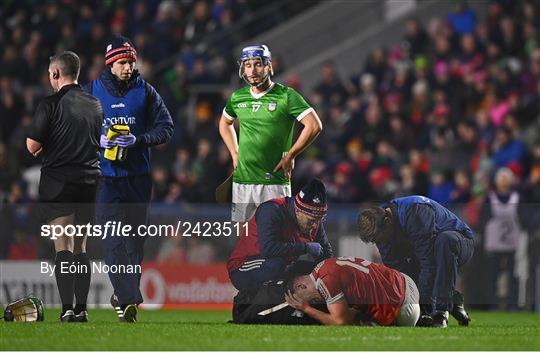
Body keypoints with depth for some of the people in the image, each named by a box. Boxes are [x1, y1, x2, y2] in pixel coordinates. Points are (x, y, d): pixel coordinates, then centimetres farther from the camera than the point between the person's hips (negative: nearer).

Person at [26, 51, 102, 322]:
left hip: (58, 183, -5)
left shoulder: (51, 105, -10)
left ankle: (67, 308, -14)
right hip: (89, 181, 5)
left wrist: (44, 148, 10)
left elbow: (32, 146, -11)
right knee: (80, 247, 11)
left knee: (63, 247, -6)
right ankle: (81, 308, 8)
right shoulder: (95, 105, 9)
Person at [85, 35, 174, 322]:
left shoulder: (145, 91, 5)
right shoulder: (92, 91, 4)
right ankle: (128, 298, -17)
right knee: (111, 238, -13)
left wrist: (138, 140, -12)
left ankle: (124, 295, 18)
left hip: (137, 176, 1)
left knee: (134, 238, 6)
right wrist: (98, 140, -12)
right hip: (105, 176, -1)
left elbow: (165, 128, 4)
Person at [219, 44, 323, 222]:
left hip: (274, 182, -5)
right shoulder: (238, 97, 10)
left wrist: (290, 156, -8)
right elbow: (225, 123, 30)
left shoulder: (285, 96, -6)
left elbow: (314, 125, -10)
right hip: (242, 181, 5)